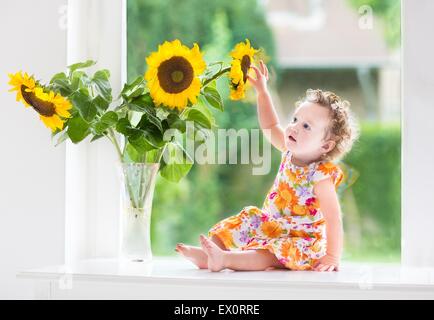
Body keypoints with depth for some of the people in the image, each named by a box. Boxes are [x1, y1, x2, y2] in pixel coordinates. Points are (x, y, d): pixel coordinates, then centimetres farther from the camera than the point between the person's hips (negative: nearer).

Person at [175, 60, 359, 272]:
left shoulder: (320, 175, -24)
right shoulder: (291, 152, -1)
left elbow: (334, 218, -25)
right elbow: (270, 128, 15)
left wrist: (333, 258, -28)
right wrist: (262, 91, 10)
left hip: (299, 240, -9)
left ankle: (224, 259, -47)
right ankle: (206, 254, -11)